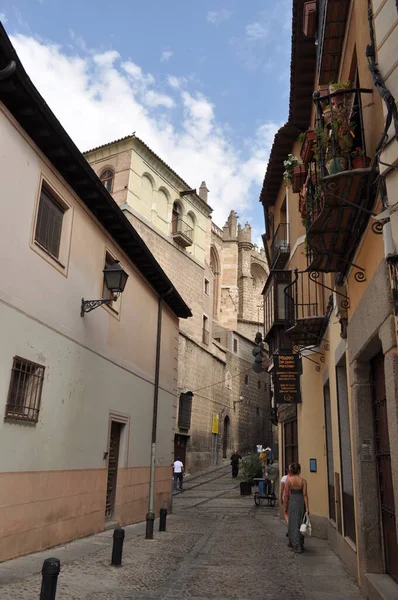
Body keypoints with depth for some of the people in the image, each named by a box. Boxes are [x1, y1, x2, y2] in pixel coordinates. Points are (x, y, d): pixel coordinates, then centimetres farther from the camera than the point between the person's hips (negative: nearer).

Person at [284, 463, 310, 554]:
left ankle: (297, 546, 2)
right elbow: (305, 495, -7)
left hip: (292, 502, -2)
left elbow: (286, 495, -5)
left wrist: (285, 506, 4)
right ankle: (299, 543, 28)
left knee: (293, 524, 5)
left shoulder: (288, 480, -7)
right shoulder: (303, 481, -5)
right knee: (300, 524, 16)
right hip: (301, 502, 2)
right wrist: (307, 507, -5)